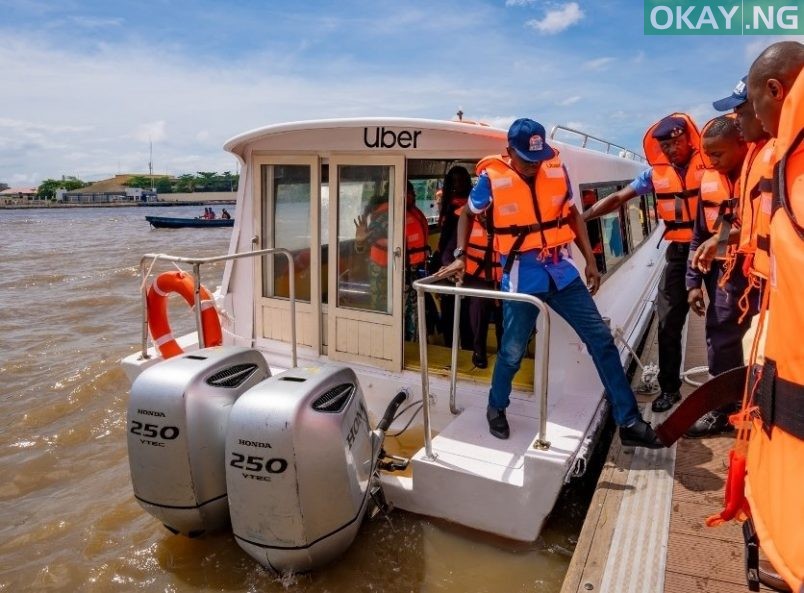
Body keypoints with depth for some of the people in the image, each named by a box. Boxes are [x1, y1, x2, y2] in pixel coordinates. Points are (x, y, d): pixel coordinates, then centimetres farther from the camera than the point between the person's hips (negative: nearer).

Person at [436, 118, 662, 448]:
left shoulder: (557, 170, 1)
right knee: (513, 352, 3)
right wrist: (460, 256, -4)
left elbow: (572, 215, 13)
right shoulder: (492, 179, -9)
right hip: (522, 276, -4)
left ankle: (628, 422, 15)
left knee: (601, 340, 4)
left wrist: (590, 261, 10)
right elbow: (467, 215, 7)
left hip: (561, 270, 4)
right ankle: (496, 409, 32)